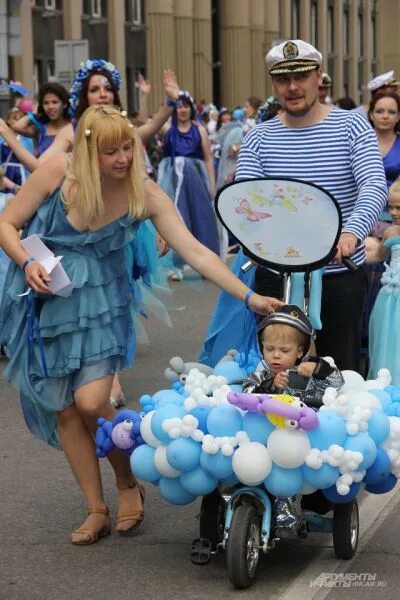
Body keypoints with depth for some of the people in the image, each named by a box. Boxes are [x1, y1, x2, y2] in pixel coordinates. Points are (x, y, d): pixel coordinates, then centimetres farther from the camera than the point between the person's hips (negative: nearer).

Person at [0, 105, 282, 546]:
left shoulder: (145, 195, -13)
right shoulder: (58, 172, -13)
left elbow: (196, 252, -16)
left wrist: (249, 297, -22)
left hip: (99, 303, -1)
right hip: (44, 301, 1)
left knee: (92, 402, -16)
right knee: (63, 409, 3)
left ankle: (128, 484, 12)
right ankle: (96, 509, 17)